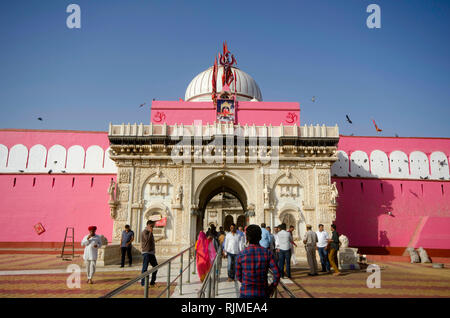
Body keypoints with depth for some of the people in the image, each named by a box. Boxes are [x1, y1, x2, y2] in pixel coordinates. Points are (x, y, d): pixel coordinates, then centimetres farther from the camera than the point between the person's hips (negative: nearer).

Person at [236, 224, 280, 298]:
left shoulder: (241, 255, -8)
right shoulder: (267, 253, -8)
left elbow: (238, 277, 2)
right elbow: (277, 275, -9)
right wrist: (270, 289, 6)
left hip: (246, 294, 0)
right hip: (262, 294, 0)